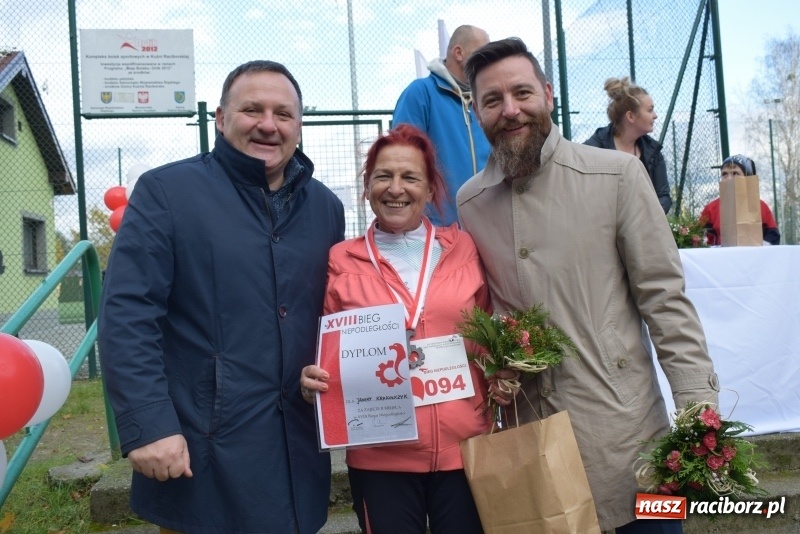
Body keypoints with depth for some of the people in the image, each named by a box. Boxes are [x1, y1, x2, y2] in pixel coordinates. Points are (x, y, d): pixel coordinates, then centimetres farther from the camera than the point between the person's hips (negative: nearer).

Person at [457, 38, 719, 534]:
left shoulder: (617, 174, -6)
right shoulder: (467, 202, 4)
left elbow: (664, 296, -5)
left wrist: (698, 406, -9)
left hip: (624, 423, -2)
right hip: (529, 434, 3)